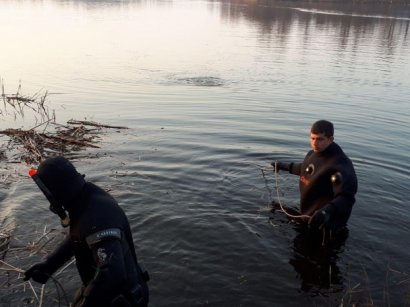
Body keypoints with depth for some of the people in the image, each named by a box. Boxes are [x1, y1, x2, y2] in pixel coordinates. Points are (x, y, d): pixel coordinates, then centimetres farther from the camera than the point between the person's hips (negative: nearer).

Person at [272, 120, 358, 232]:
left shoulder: (340, 163, -28)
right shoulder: (312, 154, 1)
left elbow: (346, 196, -38)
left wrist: (328, 210, -56)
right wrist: (284, 166, 33)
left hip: (326, 223, -9)